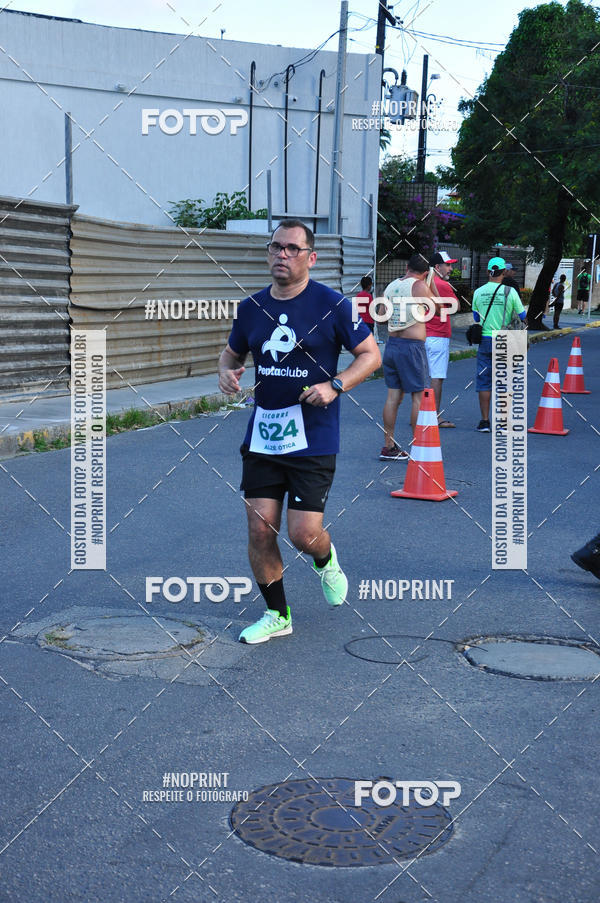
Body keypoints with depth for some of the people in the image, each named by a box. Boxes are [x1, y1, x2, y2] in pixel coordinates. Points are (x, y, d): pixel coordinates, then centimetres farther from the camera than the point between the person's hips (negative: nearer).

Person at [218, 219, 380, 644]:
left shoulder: (332, 305, -7)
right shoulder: (251, 307, 7)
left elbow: (372, 354, -2)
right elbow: (233, 352, 22)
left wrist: (334, 386, -17)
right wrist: (226, 371, -2)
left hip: (313, 438, -4)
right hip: (262, 436, 4)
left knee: (304, 532, -8)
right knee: (260, 529, 2)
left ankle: (327, 561, 31)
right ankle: (277, 615, 21)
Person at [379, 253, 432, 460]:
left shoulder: (391, 286, 9)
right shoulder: (419, 286, -9)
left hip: (391, 344, 6)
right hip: (412, 346, -6)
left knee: (393, 396, 9)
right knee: (419, 396, 1)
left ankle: (389, 447, 12)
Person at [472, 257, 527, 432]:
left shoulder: (478, 292, 1)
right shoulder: (510, 292, -7)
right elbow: (523, 317, 2)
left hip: (485, 340, 2)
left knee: (484, 382, 5)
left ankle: (485, 421, 3)